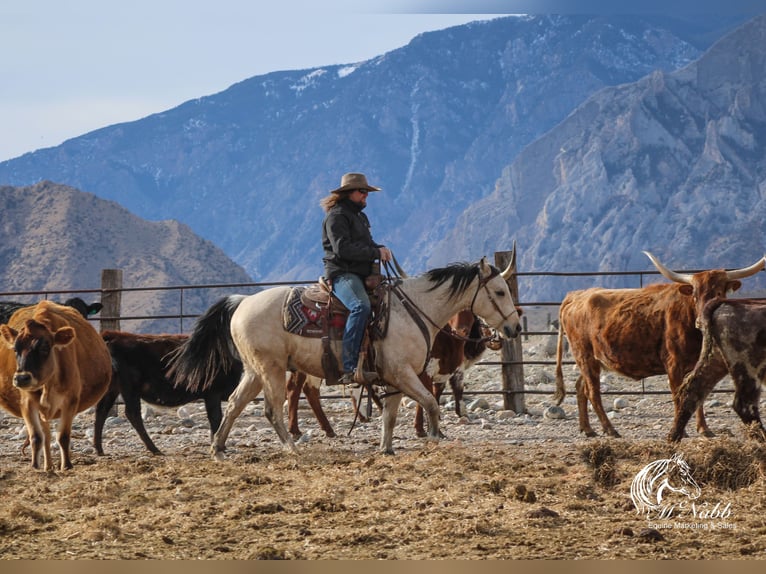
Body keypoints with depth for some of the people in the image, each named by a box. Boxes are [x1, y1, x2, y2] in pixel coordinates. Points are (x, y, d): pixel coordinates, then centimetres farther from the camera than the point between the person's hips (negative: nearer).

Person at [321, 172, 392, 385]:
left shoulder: (359, 216, 25)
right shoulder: (336, 216, -6)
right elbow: (342, 248, -18)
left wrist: (380, 249, 5)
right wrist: (375, 253, -15)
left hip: (362, 275, 11)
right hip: (342, 273, -11)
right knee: (361, 307, -35)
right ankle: (349, 369, -42)